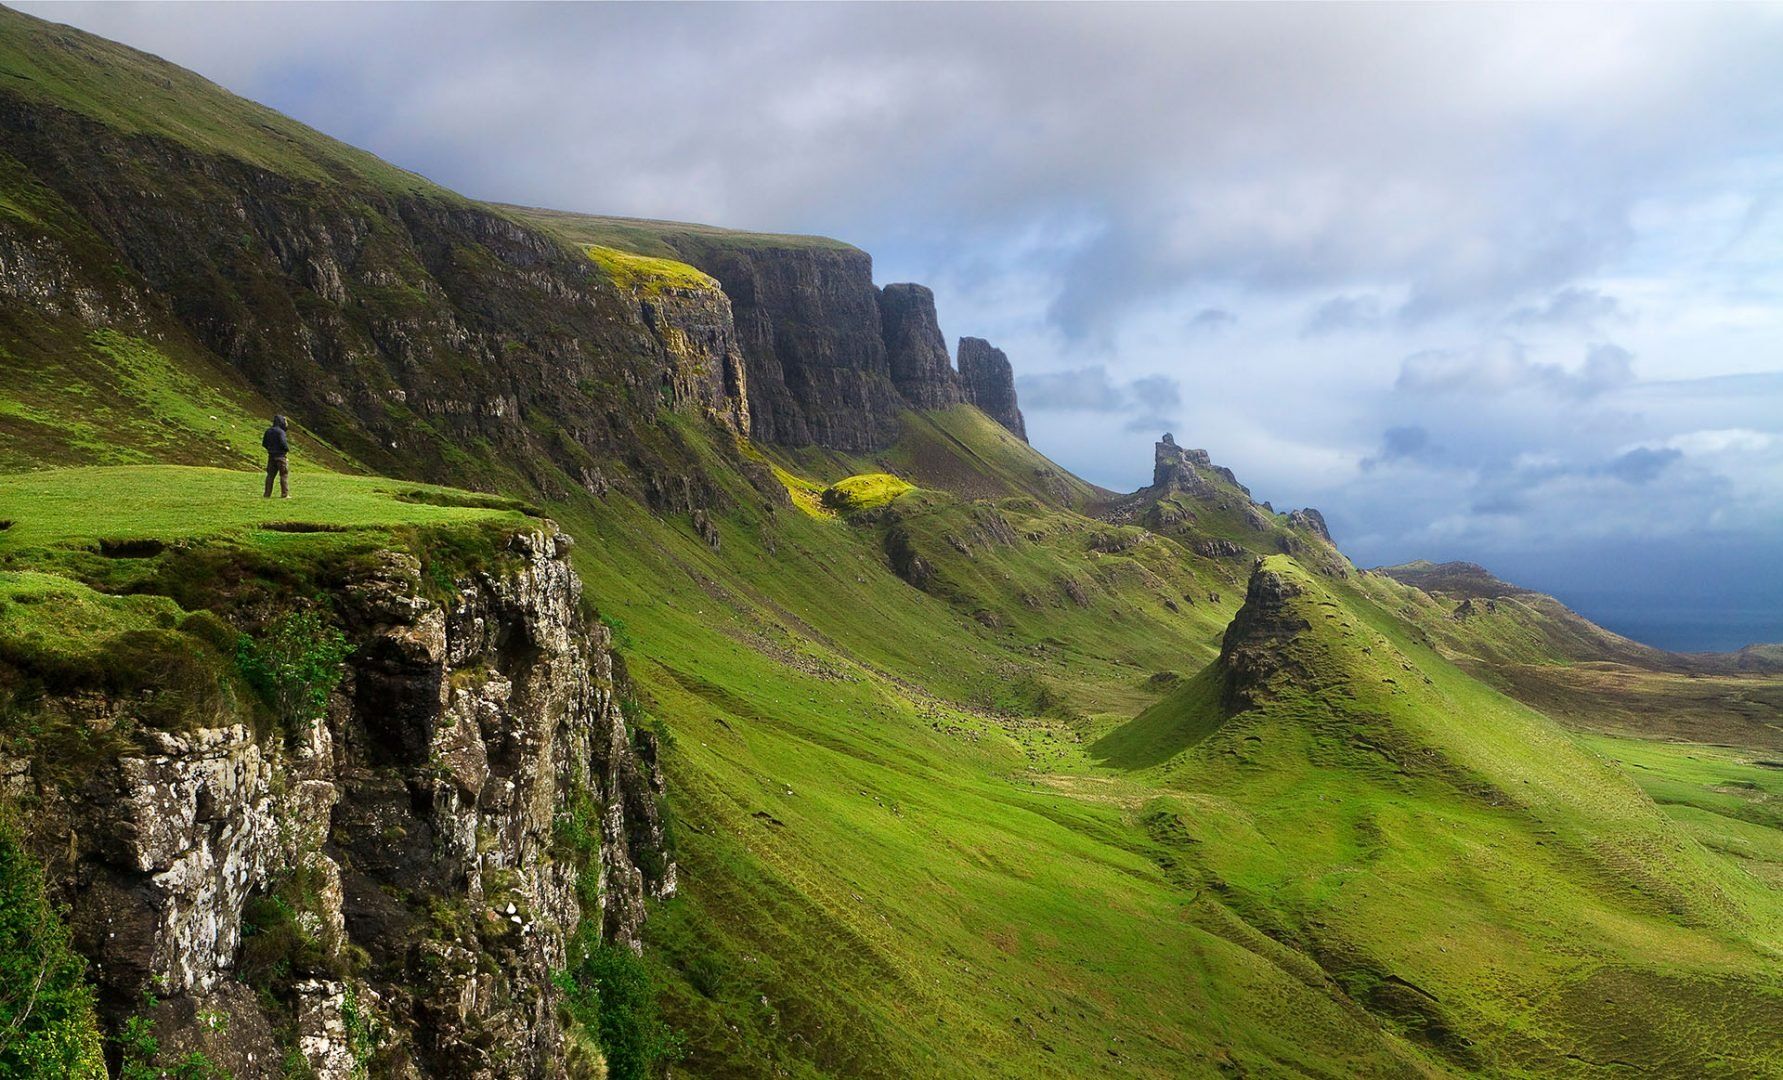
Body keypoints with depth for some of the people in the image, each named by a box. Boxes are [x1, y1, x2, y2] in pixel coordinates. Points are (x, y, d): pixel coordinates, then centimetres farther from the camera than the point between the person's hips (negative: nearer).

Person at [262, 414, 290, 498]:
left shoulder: (268, 431, 9)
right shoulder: (280, 431, -14)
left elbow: (264, 443, 12)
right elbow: (283, 443, -23)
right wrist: (288, 449, -5)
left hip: (271, 456, 7)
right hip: (280, 456, -7)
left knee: (270, 475, 10)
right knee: (284, 475, -1)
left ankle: (267, 494, 10)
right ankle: (285, 494, -4)